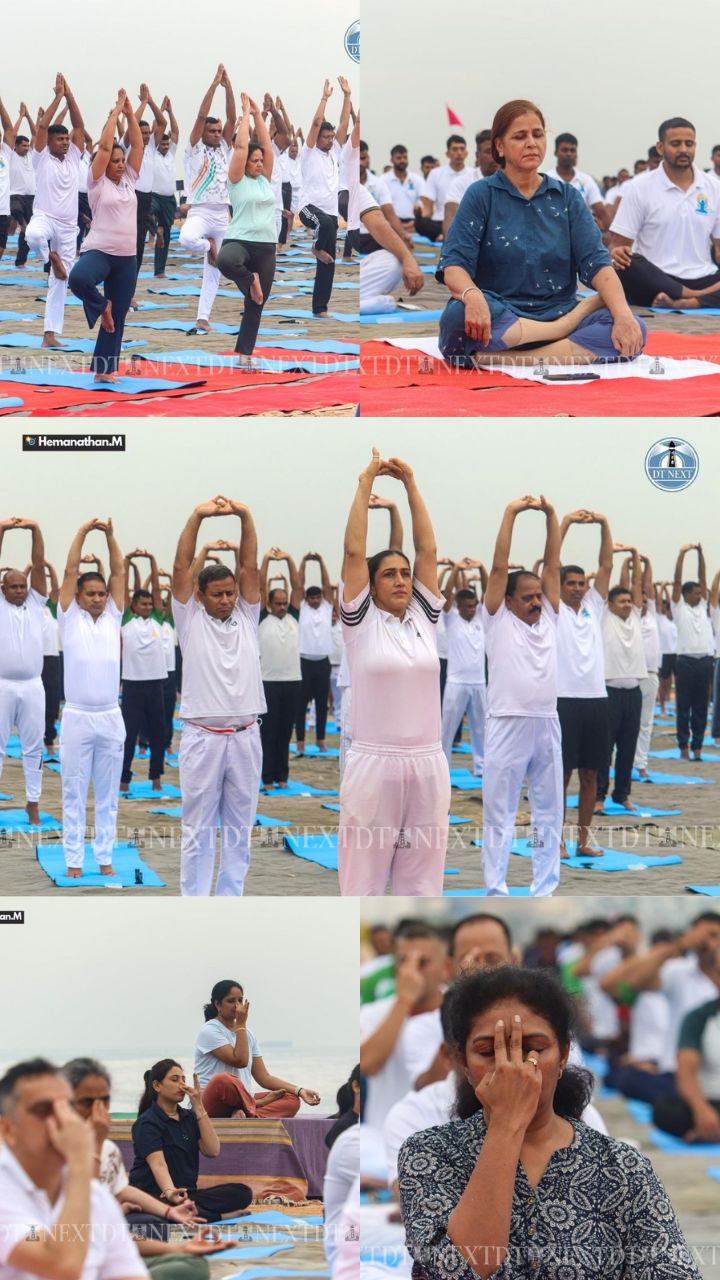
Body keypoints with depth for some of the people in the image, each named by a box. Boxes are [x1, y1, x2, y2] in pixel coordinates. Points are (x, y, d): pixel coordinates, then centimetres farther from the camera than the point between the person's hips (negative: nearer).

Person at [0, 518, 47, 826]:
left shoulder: (35, 603, 9)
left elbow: (38, 567, 0)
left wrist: (35, 530, -11)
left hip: (32, 686, 2)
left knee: (33, 748, 6)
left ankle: (33, 803, 13)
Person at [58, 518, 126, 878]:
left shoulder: (112, 618, 9)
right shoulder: (70, 618, 3)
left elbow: (119, 573, 5)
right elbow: (70, 572, -3)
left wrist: (110, 534, -1)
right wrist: (83, 532, -5)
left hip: (110, 718, 2)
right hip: (77, 717, -2)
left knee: (108, 794, 7)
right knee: (74, 792, 2)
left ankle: (105, 857, 13)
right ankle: (74, 859, 7)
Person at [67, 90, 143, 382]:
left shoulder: (128, 181, 11)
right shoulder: (98, 183, -3)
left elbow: (137, 145, 6)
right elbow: (104, 146, -11)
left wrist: (130, 113, 0)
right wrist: (115, 112, -7)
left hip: (126, 258, 5)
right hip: (98, 251, -5)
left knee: (117, 317, 7)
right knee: (79, 278, -38)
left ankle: (104, 369, 16)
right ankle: (102, 306, -7)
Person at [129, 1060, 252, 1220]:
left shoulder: (189, 1117, 13)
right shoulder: (147, 1123, -8)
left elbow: (212, 1152, -1)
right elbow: (158, 1164, -24)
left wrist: (199, 1109, -5)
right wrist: (170, 1193, -45)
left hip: (187, 1194, 6)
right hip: (153, 1195, -6)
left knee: (242, 1192, -16)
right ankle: (223, 1215, -23)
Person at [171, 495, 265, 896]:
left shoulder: (246, 618, 10)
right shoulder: (190, 619, 3)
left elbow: (250, 567, 1)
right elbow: (182, 568, -7)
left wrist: (246, 516, -9)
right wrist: (197, 517, -15)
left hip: (245, 737, 3)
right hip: (202, 738, -3)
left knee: (239, 828, 8)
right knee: (198, 829, 2)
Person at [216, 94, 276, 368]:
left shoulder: (265, 179, 13)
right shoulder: (237, 180, -1)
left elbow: (267, 145, 10)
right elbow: (241, 145, -8)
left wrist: (258, 115, 9)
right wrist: (246, 114, -1)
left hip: (266, 248, 5)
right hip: (239, 242, -5)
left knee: (254, 306, 8)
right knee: (225, 261, -42)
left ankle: (244, 354, 18)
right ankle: (250, 281, -10)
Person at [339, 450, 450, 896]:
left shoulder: (425, 618, 10)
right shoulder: (361, 623, 1)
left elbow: (428, 549, 8)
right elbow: (354, 551, -4)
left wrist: (411, 484, 8)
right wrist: (367, 483, -2)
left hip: (427, 766, 4)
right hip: (374, 765, -4)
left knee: (422, 885, 8)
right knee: (364, 882, 2)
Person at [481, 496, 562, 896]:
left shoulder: (548, 618, 12)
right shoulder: (498, 619, 1)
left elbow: (554, 564, 8)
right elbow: (499, 567, -5)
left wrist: (551, 514, 3)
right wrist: (511, 513, -7)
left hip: (547, 725, 5)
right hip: (508, 726, -5)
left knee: (549, 813, 8)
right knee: (500, 815, 1)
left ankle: (544, 892, 16)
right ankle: (496, 893, 6)